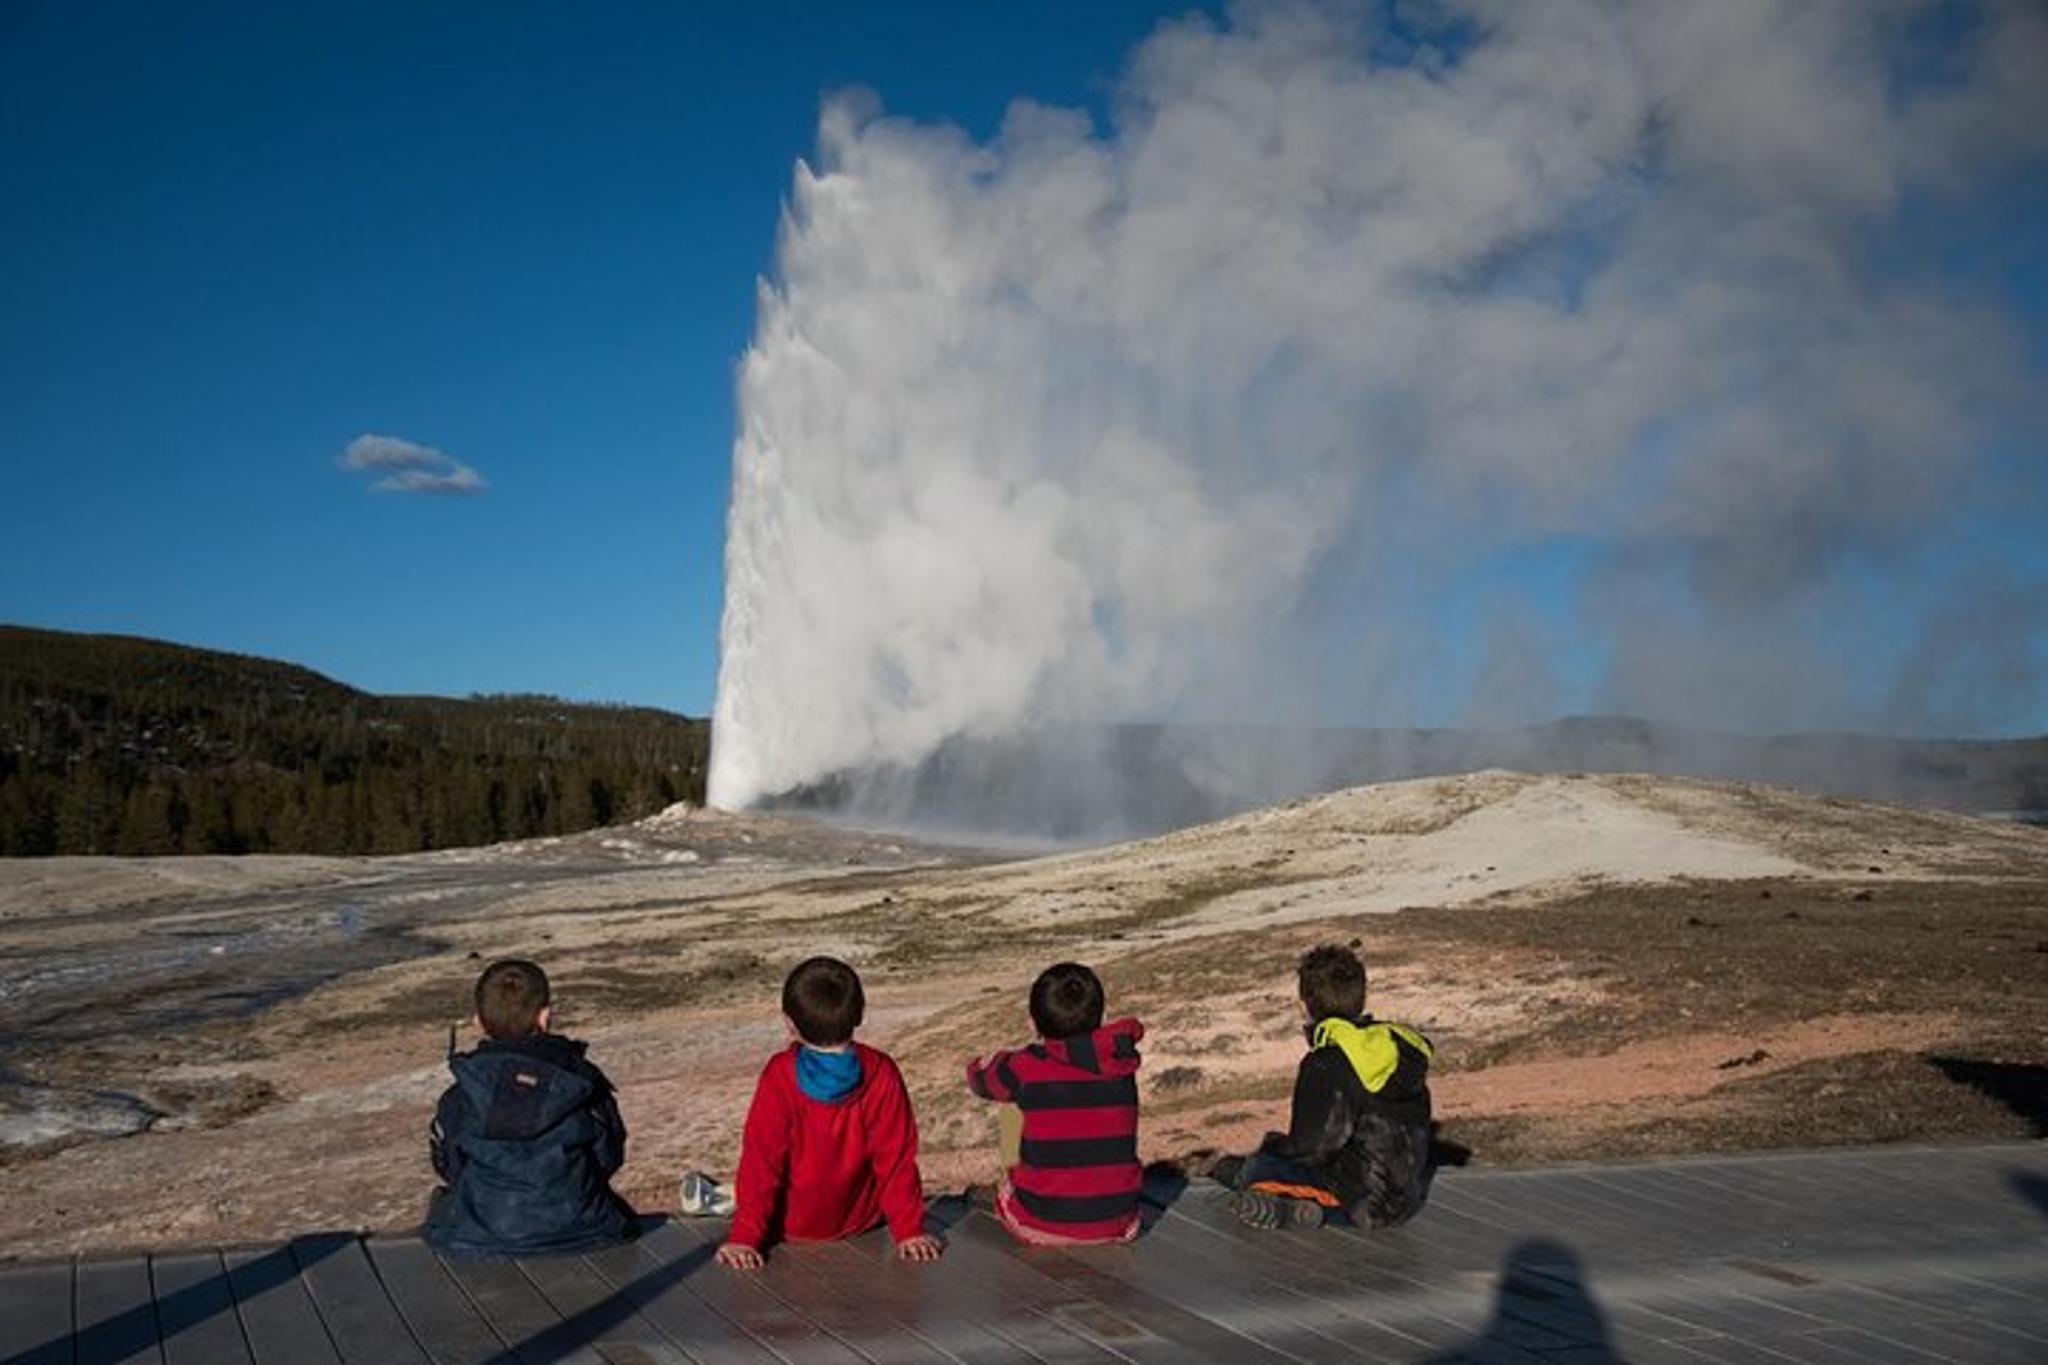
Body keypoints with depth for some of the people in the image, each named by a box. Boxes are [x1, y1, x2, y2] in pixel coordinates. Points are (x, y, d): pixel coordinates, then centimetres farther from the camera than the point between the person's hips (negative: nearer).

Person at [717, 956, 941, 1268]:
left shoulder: (779, 1078, -22)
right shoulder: (881, 1074, -17)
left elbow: (761, 1160, -17)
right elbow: (897, 1157, -11)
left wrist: (746, 1237, -11)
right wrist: (908, 1229, -3)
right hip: (860, 1222, 1)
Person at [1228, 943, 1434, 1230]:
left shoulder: (1326, 1066, -19)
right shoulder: (1398, 1043, 4)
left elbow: (1310, 1148, -18)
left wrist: (1273, 1144, 5)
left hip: (1367, 1201, -8)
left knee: (1255, 1170, -3)